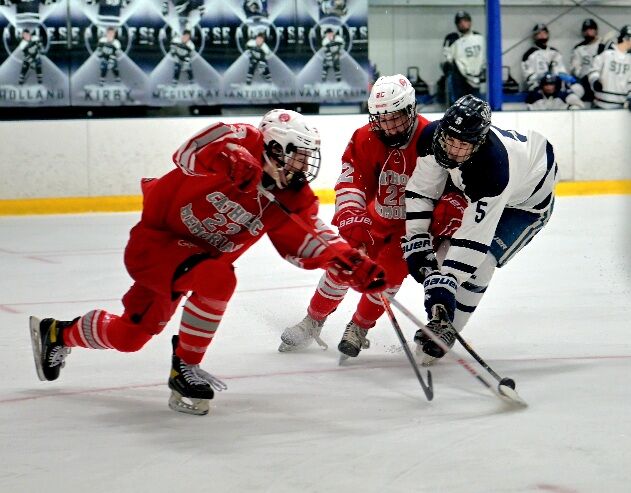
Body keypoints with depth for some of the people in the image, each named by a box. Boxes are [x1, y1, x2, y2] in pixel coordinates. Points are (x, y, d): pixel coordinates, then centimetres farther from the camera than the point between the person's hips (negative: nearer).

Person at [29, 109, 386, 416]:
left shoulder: (294, 198, -7)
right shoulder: (240, 142, -24)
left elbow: (310, 242, -14)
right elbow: (187, 155, -34)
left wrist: (355, 265, -29)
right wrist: (228, 157, -53)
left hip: (200, 253, 8)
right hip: (156, 238, -8)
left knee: (129, 335, 15)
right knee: (218, 279, -33)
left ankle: (58, 333, 43)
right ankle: (184, 369, -14)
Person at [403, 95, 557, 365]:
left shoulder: (492, 167, -45)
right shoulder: (432, 136, -29)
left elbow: (474, 237, -44)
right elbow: (420, 191, -14)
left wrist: (445, 283, -47)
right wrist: (416, 241, -19)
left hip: (528, 201, -7)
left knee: (478, 263, -18)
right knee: (444, 250, 5)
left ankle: (444, 331, -3)